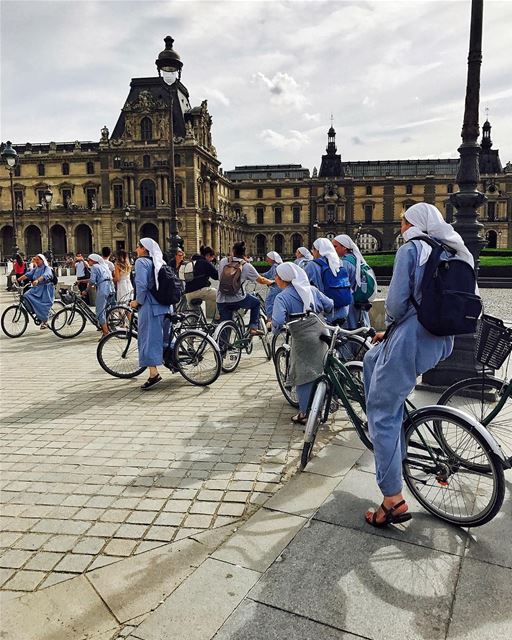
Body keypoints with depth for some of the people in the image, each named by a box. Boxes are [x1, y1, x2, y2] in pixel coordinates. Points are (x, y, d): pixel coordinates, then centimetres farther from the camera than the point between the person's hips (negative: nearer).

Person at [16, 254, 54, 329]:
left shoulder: (47, 268, -7)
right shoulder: (35, 269, 14)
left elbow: (44, 276, -28)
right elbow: (27, 275, 4)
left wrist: (37, 280, -45)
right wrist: (18, 279, -10)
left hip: (46, 289, -6)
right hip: (37, 289, 6)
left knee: (43, 305, -11)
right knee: (27, 296, -14)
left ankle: (45, 321, 7)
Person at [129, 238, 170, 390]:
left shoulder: (141, 262, -9)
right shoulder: (159, 262, 14)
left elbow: (141, 284, -20)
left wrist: (137, 301, -8)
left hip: (149, 305, -8)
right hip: (163, 304, 8)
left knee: (148, 338, -5)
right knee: (161, 335, 18)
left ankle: (154, 374, -8)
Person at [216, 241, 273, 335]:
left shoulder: (223, 261, 6)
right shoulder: (246, 265, 0)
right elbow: (261, 280, 8)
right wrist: (271, 282, 26)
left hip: (221, 301, 3)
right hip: (238, 299, -3)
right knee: (256, 302, 26)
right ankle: (253, 328, 20)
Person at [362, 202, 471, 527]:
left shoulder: (411, 249, -7)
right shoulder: (453, 254, 16)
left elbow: (397, 301, -16)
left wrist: (389, 326, 7)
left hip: (412, 339, -9)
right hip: (441, 341, 9)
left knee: (383, 413, -1)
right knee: (372, 360, 31)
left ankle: (394, 500, 1)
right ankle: (392, 442, 34)